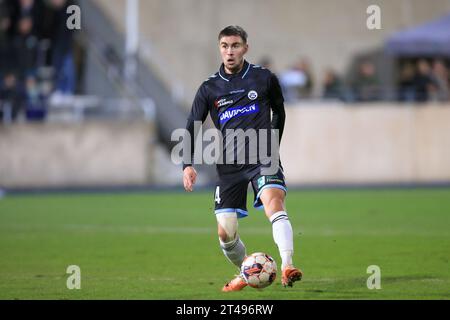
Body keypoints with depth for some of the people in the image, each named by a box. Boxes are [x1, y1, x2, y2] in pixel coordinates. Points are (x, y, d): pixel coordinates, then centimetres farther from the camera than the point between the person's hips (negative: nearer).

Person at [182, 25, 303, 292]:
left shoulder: (265, 78, 4)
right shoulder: (209, 89, 6)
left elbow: (279, 111, 21)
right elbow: (192, 127, 9)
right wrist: (188, 165, -3)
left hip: (262, 157, -2)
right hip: (229, 164, 2)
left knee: (274, 203, -30)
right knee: (225, 233, -1)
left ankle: (287, 268, -39)